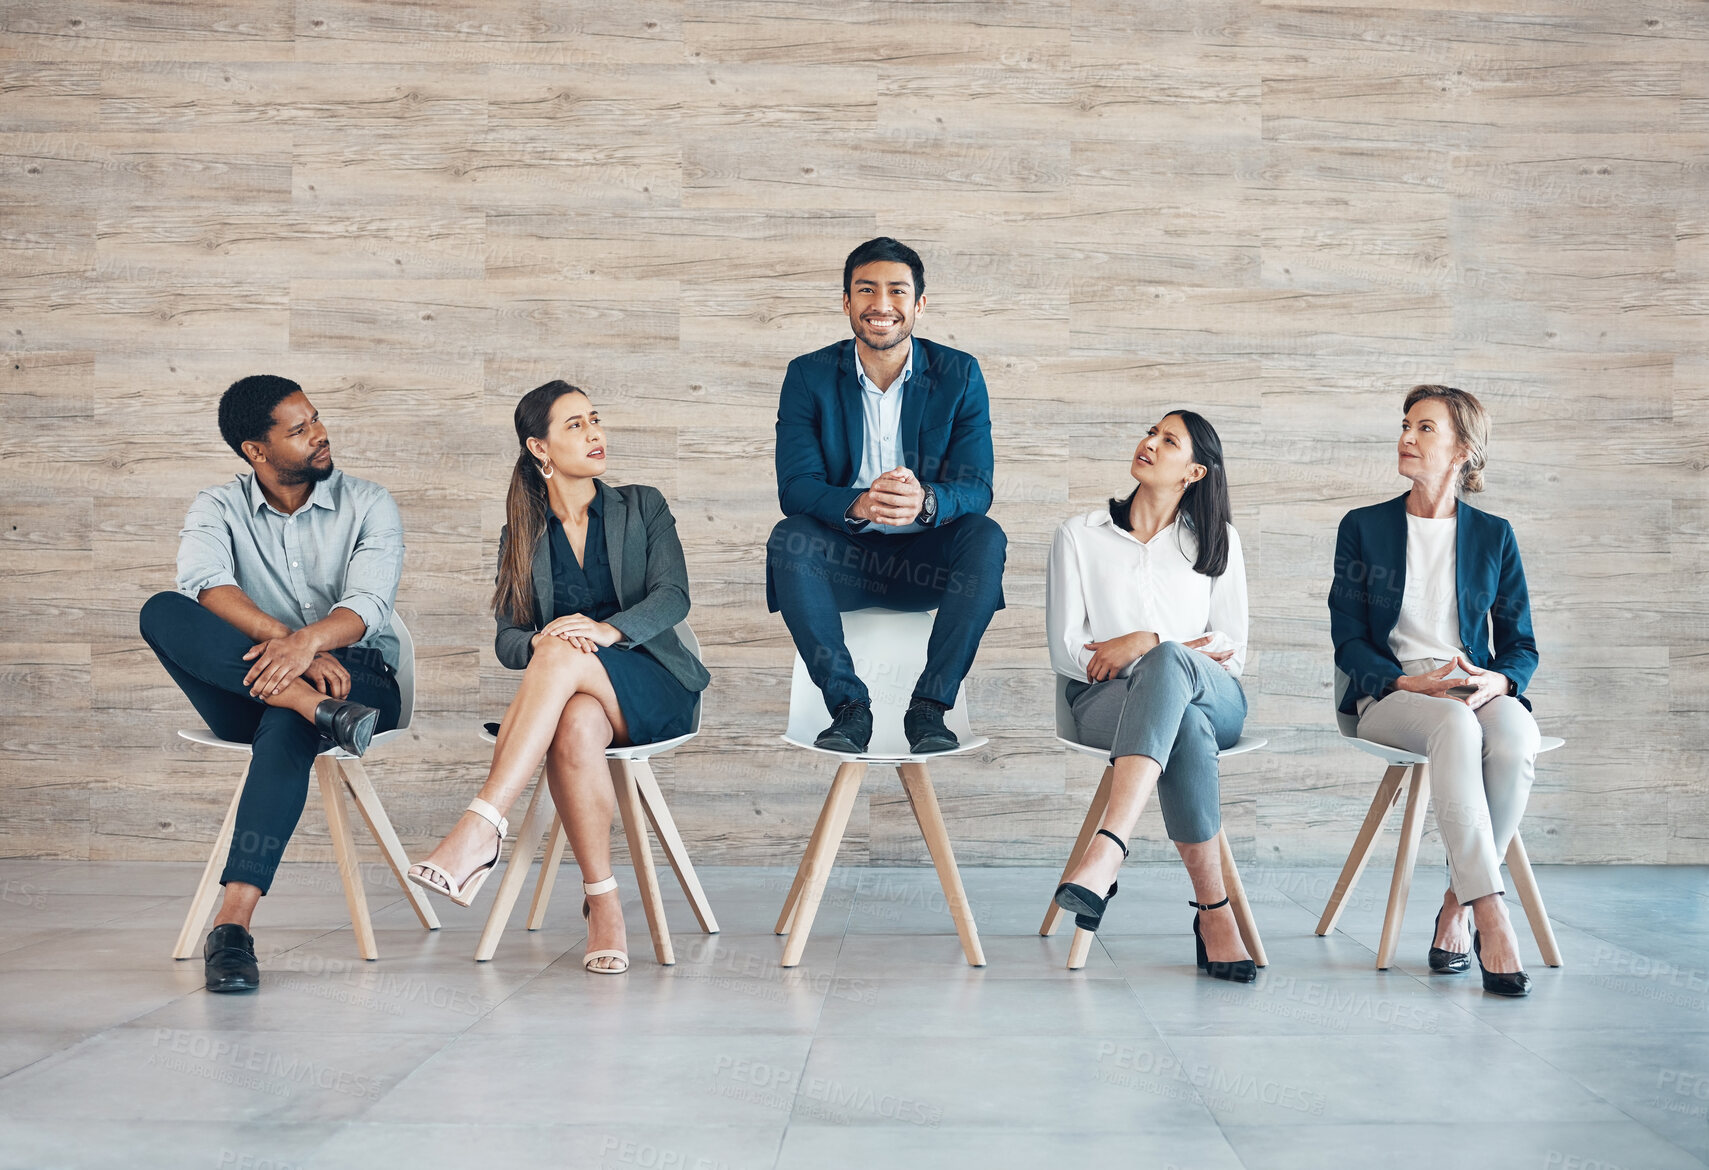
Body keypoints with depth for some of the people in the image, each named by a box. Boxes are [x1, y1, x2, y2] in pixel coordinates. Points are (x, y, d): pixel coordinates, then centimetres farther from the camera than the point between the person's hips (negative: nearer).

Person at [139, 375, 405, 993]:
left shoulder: (368, 506, 4)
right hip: (245, 694, 2)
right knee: (161, 613, -25)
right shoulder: (219, 507, 7)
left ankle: (233, 921, -46)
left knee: (286, 726, -39)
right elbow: (204, 584, -15)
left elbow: (370, 603, -14)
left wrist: (308, 641, -37)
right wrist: (284, 638, -33)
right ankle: (320, 709, -40)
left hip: (354, 674, -2)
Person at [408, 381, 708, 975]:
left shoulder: (643, 508, 11)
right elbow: (507, 640, 6)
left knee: (562, 656, -35)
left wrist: (607, 630, -26)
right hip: (572, 693, 2)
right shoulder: (521, 536, 15)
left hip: (654, 690, -1)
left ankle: (482, 827, -42)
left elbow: (673, 596, -6)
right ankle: (604, 903, -31)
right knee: (576, 725, -38)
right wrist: (536, 641, -20)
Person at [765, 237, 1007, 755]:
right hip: (843, 559, 0)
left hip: (925, 558, 0)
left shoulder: (960, 375, -2)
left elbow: (976, 487, -11)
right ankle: (849, 704, -25)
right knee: (788, 536, -30)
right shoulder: (808, 375, -2)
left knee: (986, 535, -29)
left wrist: (925, 501, -36)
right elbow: (794, 486, -13)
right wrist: (857, 505, -37)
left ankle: (929, 706, -24)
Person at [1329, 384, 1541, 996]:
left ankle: (1457, 903, -22)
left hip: (1476, 690, 2)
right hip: (1390, 694, -2)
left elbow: (1521, 644, 13)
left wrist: (1497, 680, -12)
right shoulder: (1363, 527, 12)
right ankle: (1489, 915, -42)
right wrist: (1411, 681, -14)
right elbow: (1348, 640, 5)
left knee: (1516, 735, -36)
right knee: (1456, 726, -38)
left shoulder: (1494, 536, 16)